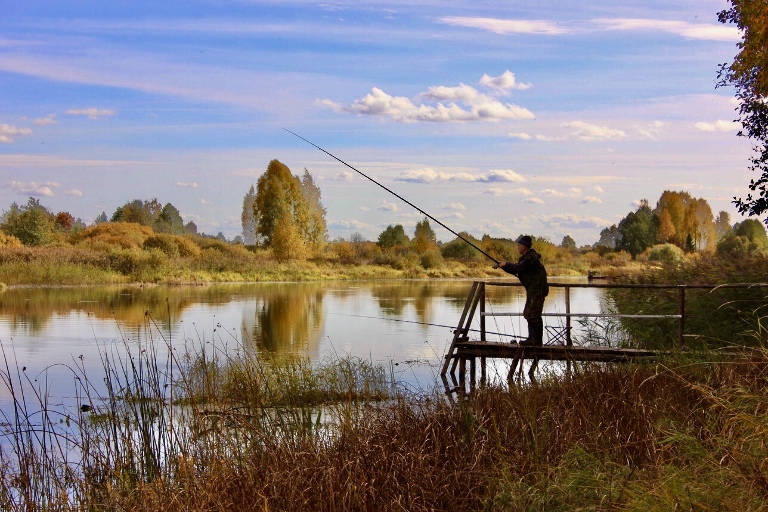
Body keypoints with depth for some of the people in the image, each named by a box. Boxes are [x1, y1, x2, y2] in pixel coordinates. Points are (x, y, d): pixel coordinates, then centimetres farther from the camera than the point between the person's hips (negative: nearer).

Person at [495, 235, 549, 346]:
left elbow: (518, 268, -23)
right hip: (532, 289, 11)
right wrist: (504, 265, 4)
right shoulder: (526, 257, 17)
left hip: (537, 290, -11)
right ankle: (532, 338, 18)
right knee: (529, 314, 14)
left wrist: (506, 264, -8)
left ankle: (537, 340, -9)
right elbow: (517, 269, 16)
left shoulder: (531, 258, -17)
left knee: (533, 315, -11)